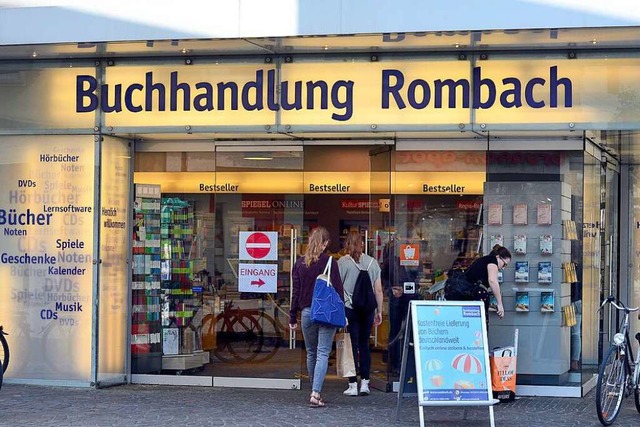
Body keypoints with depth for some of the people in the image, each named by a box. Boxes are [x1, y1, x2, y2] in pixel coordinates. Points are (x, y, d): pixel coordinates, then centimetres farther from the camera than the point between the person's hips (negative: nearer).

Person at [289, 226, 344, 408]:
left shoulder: (300, 263, 3)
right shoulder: (329, 262, -8)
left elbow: (295, 291, 7)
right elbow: (338, 289, -7)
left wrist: (293, 317, 12)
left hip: (307, 312, 4)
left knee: (311, 354, 17)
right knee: (323, 354, -4)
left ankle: (315, 392, 25)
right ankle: (315, 394, -15)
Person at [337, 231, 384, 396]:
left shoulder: (342, 262, -4)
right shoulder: (372, 262, 5)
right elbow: (378, 290, 7)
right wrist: (379, 311, 14)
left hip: (349, 309, -3)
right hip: (367, 309, 3)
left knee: (352, 345, 1)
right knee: (364, 345, 13)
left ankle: (353, 384, 1)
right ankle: (365, 383, 12)